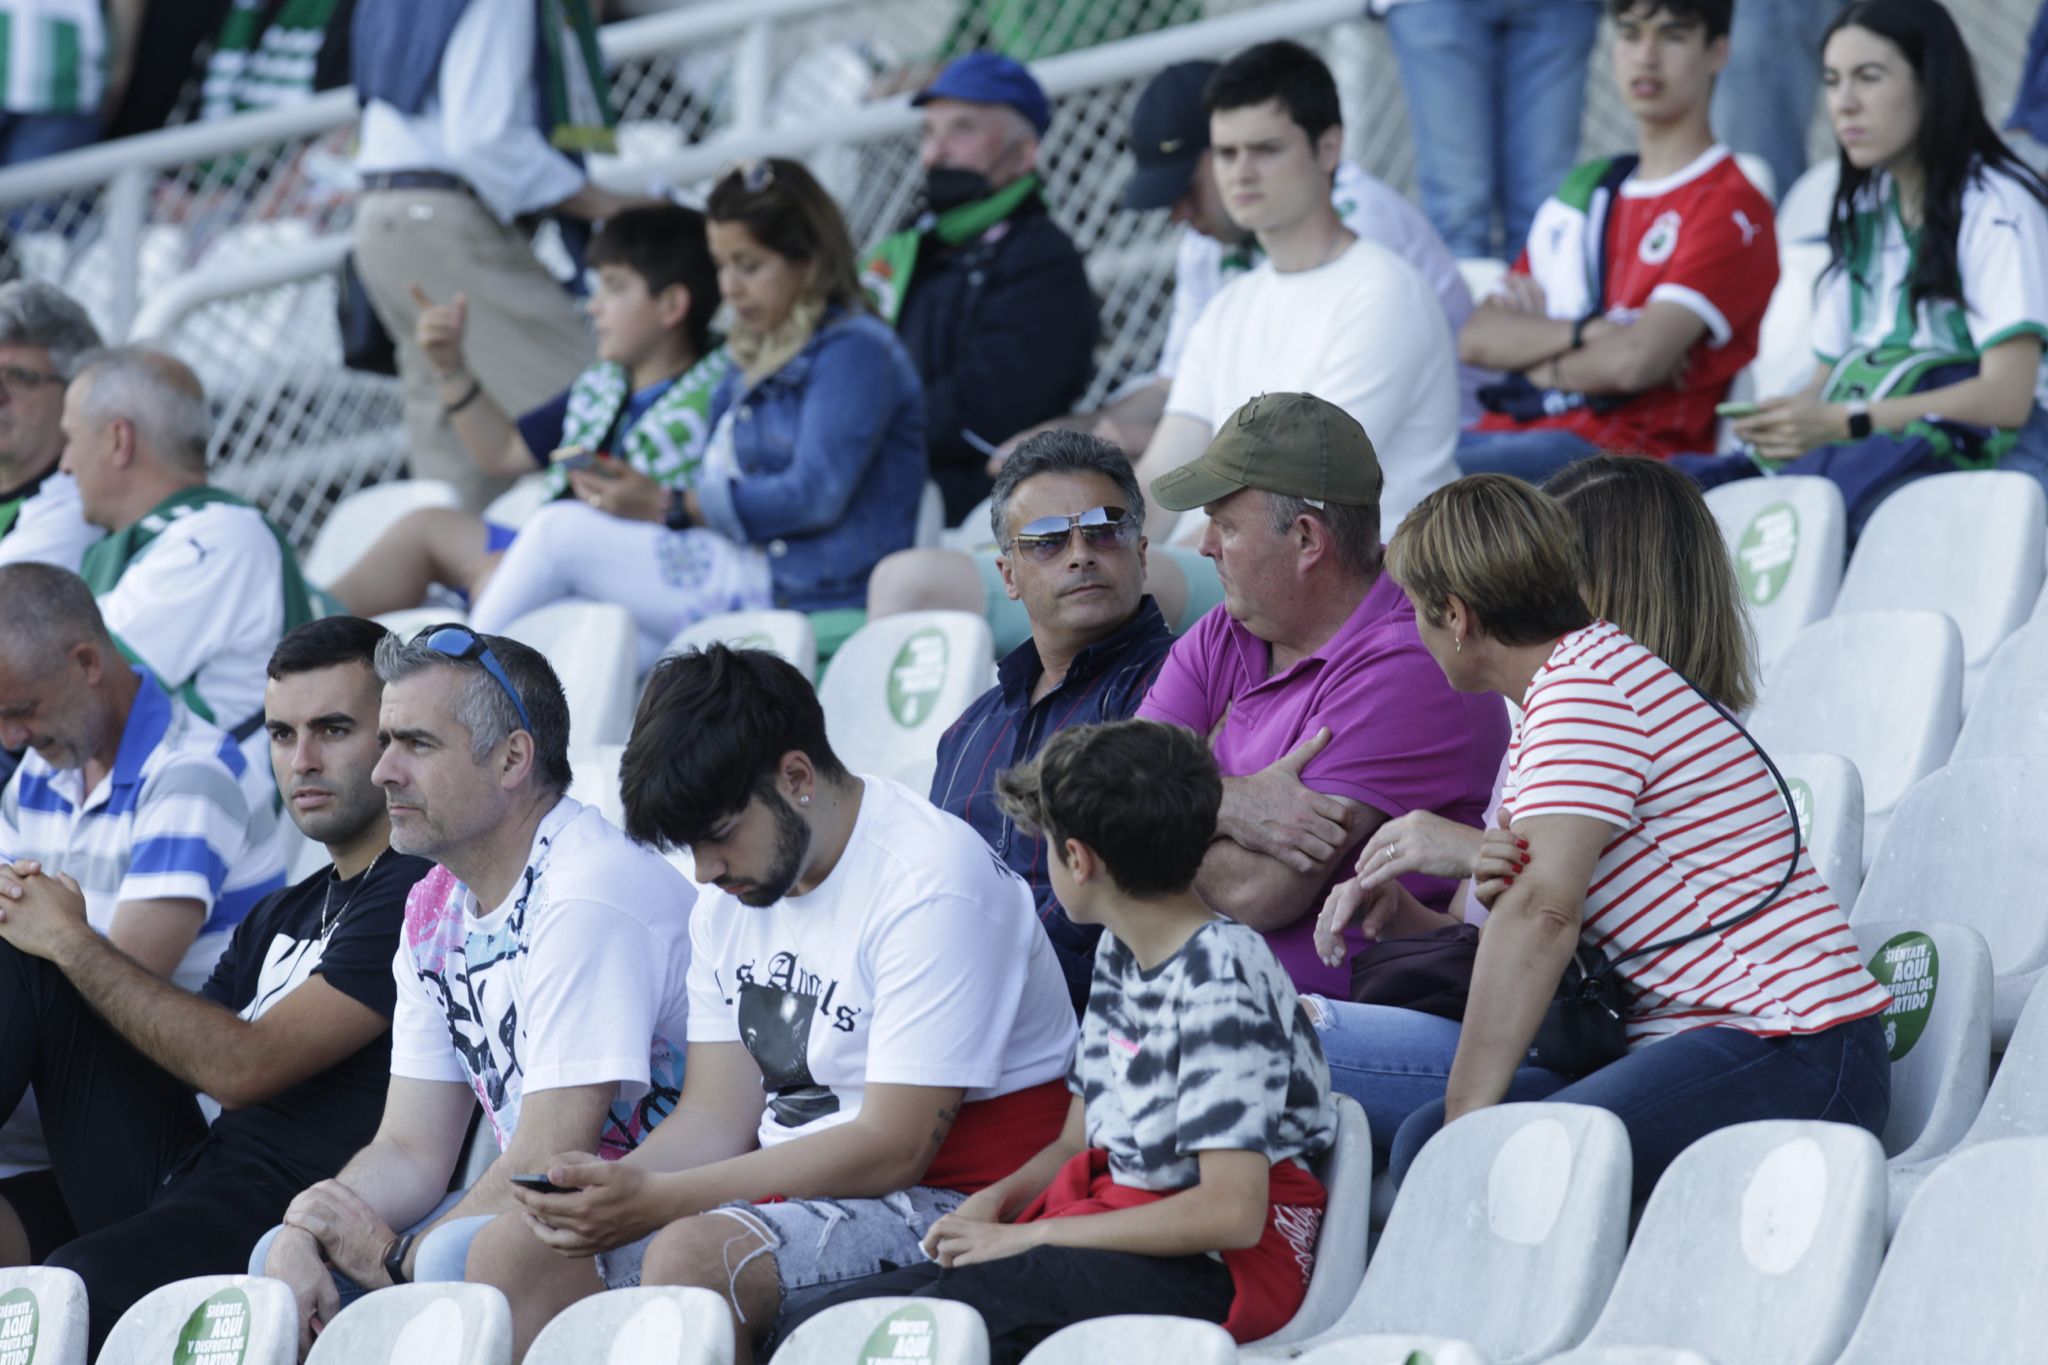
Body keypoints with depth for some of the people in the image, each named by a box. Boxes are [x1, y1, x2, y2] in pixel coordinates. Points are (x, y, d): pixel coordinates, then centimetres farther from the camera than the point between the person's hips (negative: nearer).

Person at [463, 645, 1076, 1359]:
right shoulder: (733, 890, 12)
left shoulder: (932, 883, -17)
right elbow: (717, 1114, 11)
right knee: (511, 1254, -9)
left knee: (691, 1257, -35)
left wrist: (655, 1199, -24)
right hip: (785, 1188, 9)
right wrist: (611, 1183, -13)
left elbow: (892, 1149, -21)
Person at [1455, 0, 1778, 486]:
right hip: (1509, 431, 7)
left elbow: (1637, 360, -14)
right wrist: (1587, 332, -5)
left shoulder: (1730, 208, 1)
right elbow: (1477, 337, 13)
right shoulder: (1584, 187, 25)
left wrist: (1540, 359, 5)